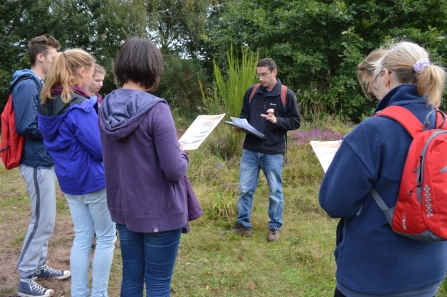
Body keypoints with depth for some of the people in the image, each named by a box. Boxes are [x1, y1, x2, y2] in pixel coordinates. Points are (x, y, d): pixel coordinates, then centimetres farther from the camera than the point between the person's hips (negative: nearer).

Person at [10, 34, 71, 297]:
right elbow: (27, 127, -22)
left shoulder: (40, 85, 12)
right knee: (43, 221, -3)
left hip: (46, 160, 10)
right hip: (38, 162, -10)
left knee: (43, 219, 17)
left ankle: (39, 266, 30)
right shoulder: (27, 85, -17)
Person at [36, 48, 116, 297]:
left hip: (69, 180, 8)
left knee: (82, 236, 17)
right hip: (94, 180, -8)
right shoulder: (80, 106, -23)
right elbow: (101, 148, -22)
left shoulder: (48, 103, 4)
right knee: (106, 237, 8)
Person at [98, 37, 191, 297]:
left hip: (123, 208, 6)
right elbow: (175, 171, -21)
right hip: (159, 211, -6)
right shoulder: (156, 109, -21)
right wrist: (183, 154, -1)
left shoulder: (106, 106, 0)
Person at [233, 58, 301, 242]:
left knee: (275, 191, 9)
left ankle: (275, 227, 24)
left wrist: (276, 120, -19)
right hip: (250, 151, 3)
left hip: (273, 153, -2)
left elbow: (295, 122, -2)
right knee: (245, 189, 8)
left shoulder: (286, 95, -4)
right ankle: (243, 224, 23)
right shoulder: (252, 92, 4)